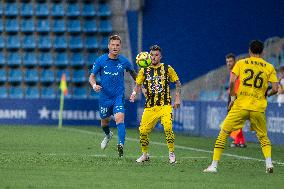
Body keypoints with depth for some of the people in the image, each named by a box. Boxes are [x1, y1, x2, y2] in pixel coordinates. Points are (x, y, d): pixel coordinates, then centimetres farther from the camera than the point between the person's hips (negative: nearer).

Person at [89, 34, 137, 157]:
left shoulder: (124, 61, -3)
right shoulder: (101, 61, -5)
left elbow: (133, 73, 16)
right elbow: (92, 77, 2)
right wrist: (94, 85, -19)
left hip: (118, 96, -1)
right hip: (104, 96, 2)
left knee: (119, 118, -23)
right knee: (105, 121, 17)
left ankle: (121, 144, -31)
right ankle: (108, 135, 51)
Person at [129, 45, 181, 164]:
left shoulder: (167, 69, 3)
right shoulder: (144, 71, 6)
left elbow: (177, 83, 12)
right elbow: (138, 85, 12)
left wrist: (177, 98, 4)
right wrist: (134, 93, -9)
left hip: (165, 106, -2)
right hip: (150, 107, 2)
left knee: (168, 128, -23)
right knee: (143, 131, -3)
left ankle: (171, 153, -6)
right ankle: (145, 155, 19)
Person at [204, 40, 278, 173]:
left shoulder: (241, 63, 5)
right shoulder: (269, 67, 7)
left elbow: (232, 82, -7)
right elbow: (275, 89, 0)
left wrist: (233, 97, 7)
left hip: (240, 106, -1)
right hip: (258, 108, 1)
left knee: (223, 133, 7)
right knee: (263, 137, 19)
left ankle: (214, 165, 1)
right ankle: (269, 163, -2)